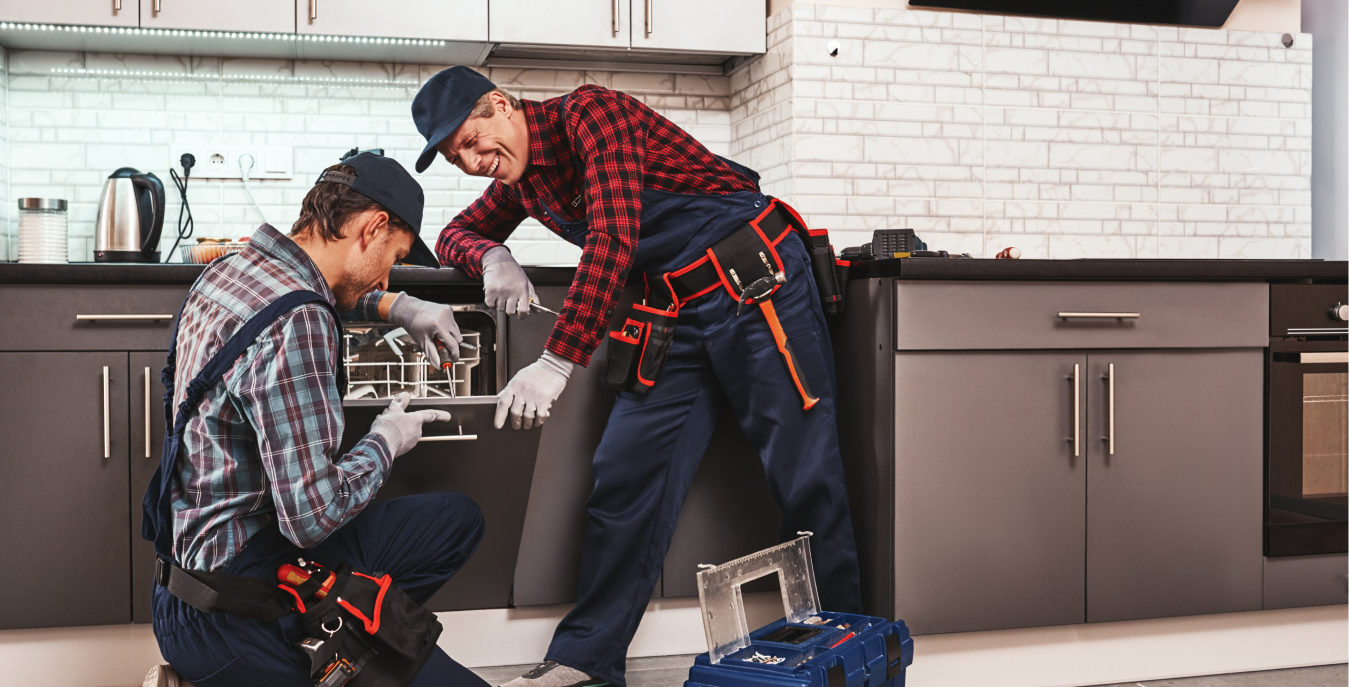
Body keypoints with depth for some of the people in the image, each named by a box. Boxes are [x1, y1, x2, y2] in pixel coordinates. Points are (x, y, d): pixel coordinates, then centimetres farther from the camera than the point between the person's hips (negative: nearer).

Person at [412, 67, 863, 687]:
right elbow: (455, 235, 25)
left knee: (804, 476, -5)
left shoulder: (588, 110, -12)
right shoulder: (518, 180, 14)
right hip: (675, 313, 8)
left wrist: (557, 362, -28)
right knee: (623, 473, -1)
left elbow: (613, 238, -24)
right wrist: (491, 256, -2)